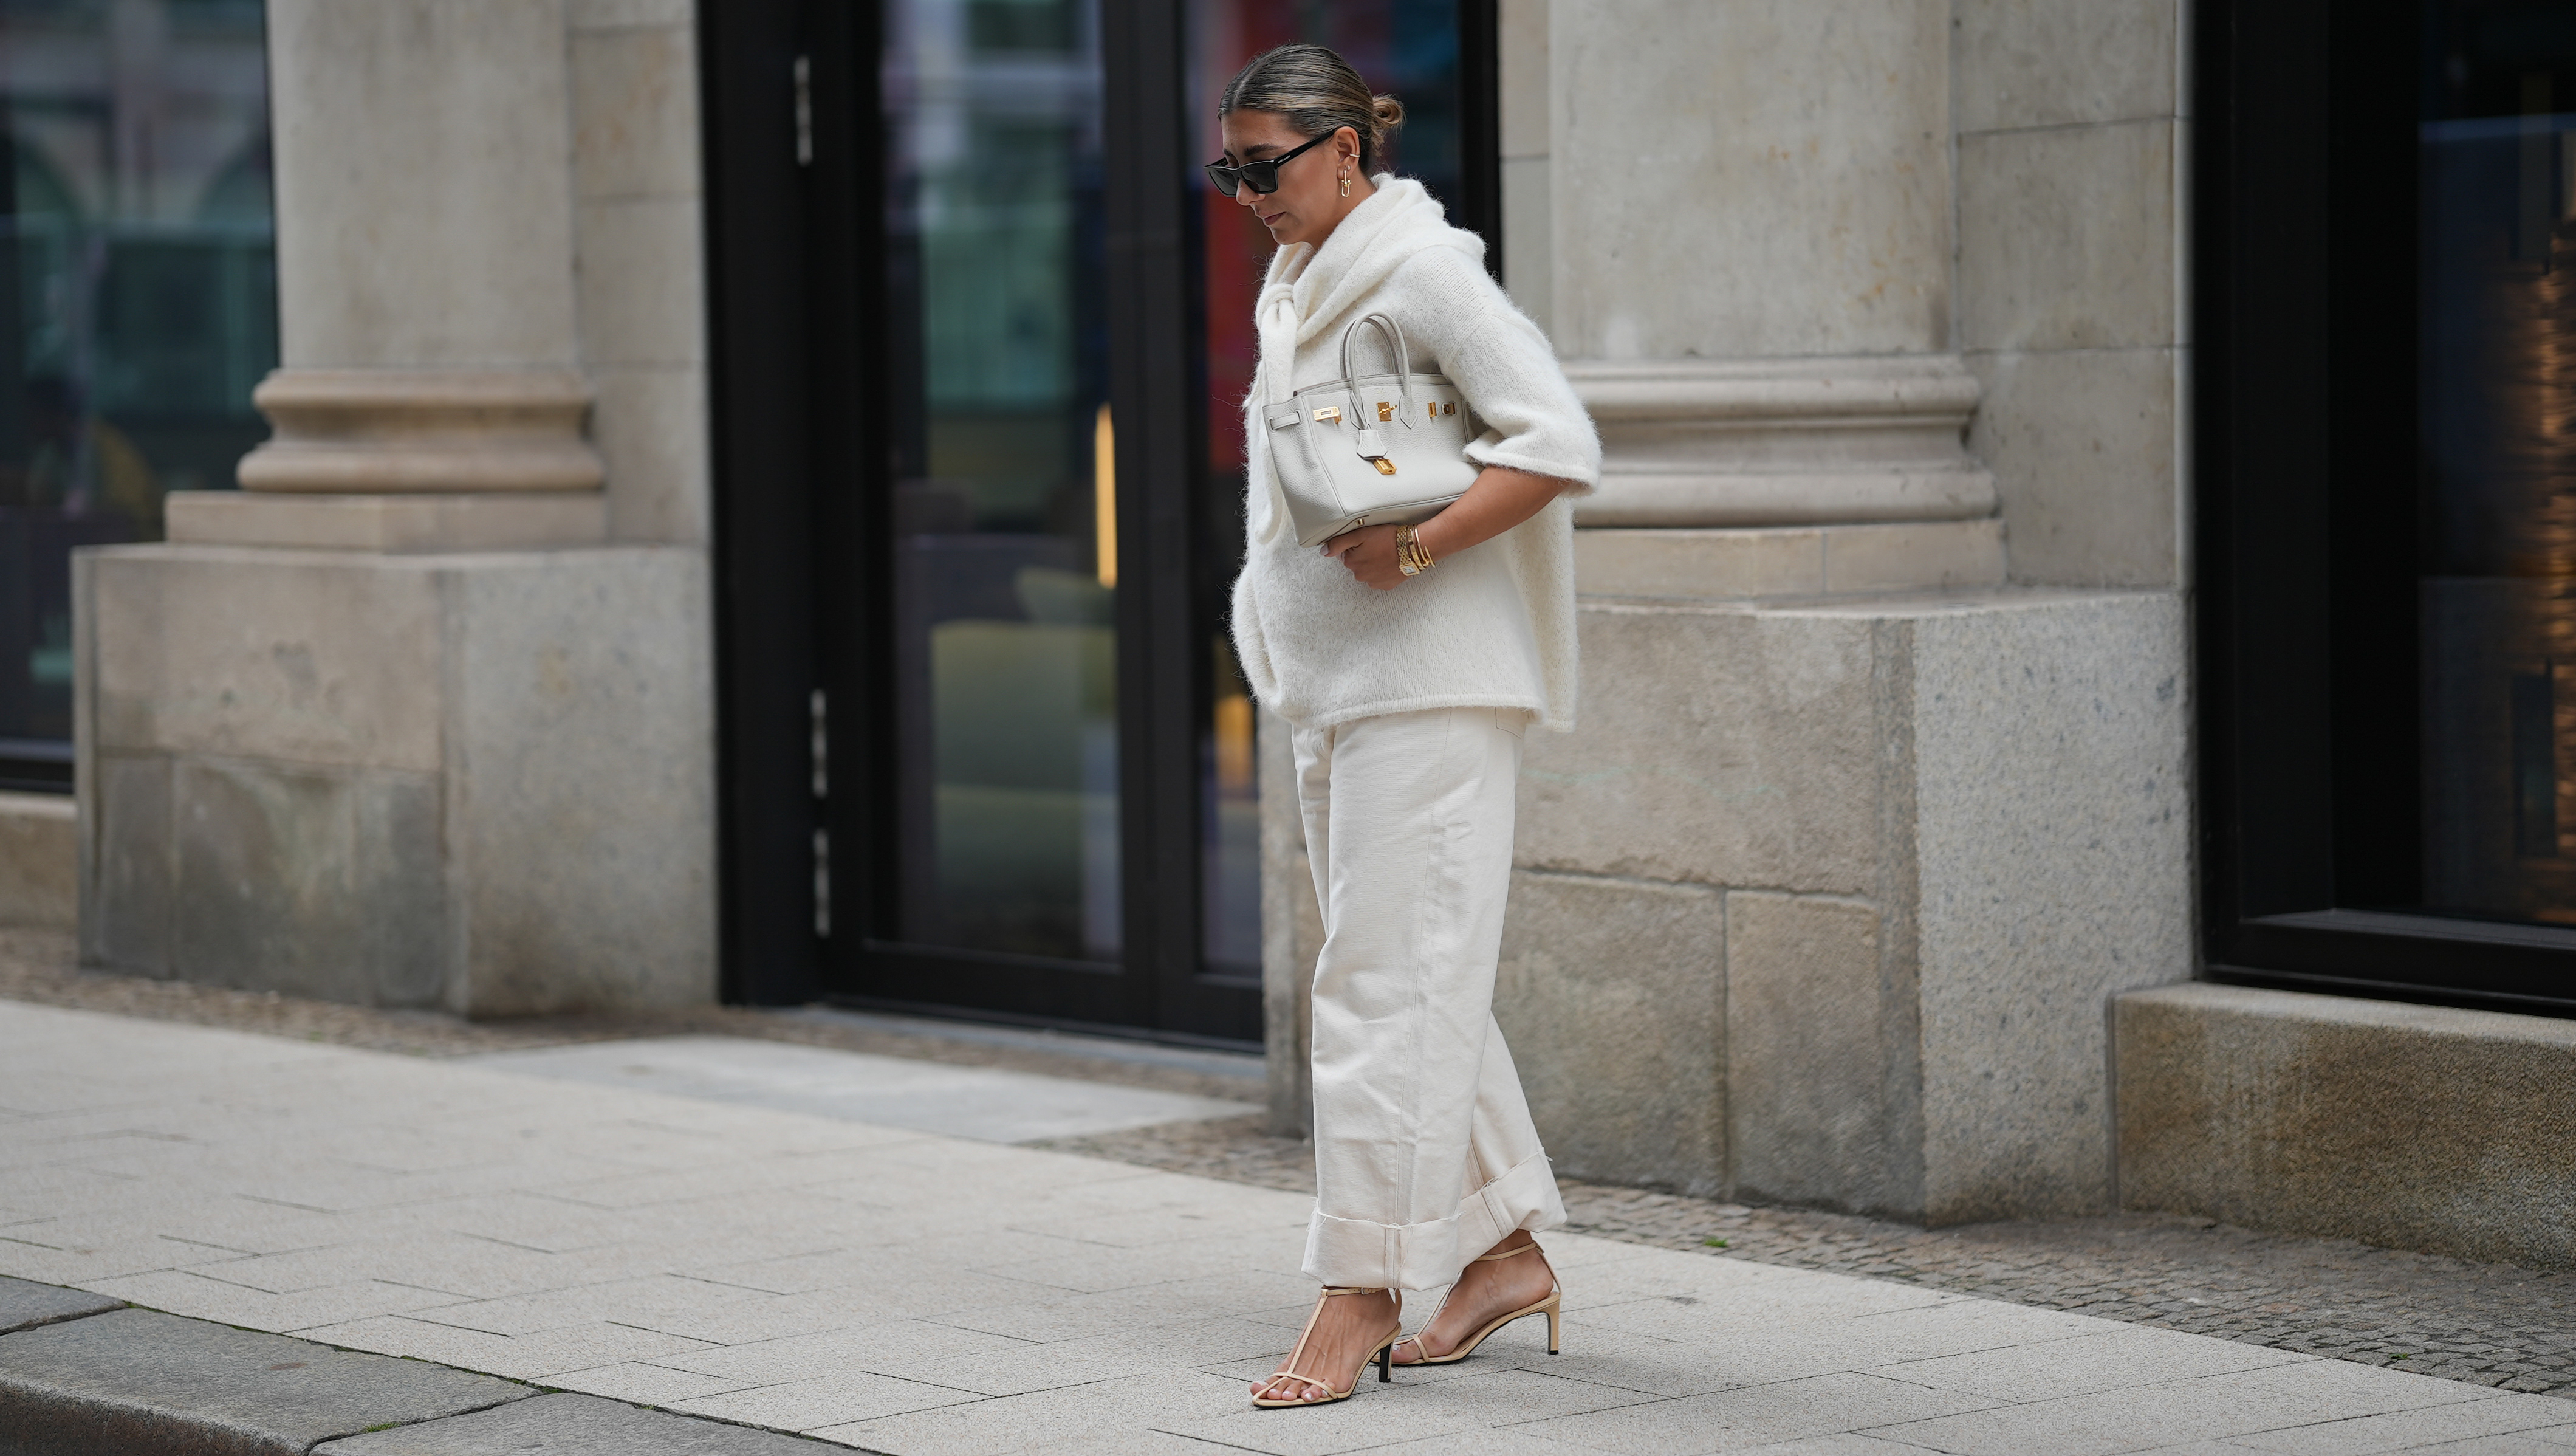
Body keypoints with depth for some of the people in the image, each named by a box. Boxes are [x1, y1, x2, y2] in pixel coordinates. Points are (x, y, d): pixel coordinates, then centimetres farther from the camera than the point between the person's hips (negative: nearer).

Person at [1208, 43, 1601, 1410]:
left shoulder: (1421, 268, -11)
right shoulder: (1294, 287, 15)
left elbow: (1558, 442, -17)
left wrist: (1418, 547, -23)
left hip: (1431, 680, -9)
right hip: (1330, 682, 9)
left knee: (1386, 979, -9)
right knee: (1412, 984, 11)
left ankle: (1362, 1290, -7)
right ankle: (1504, 1249, 19)